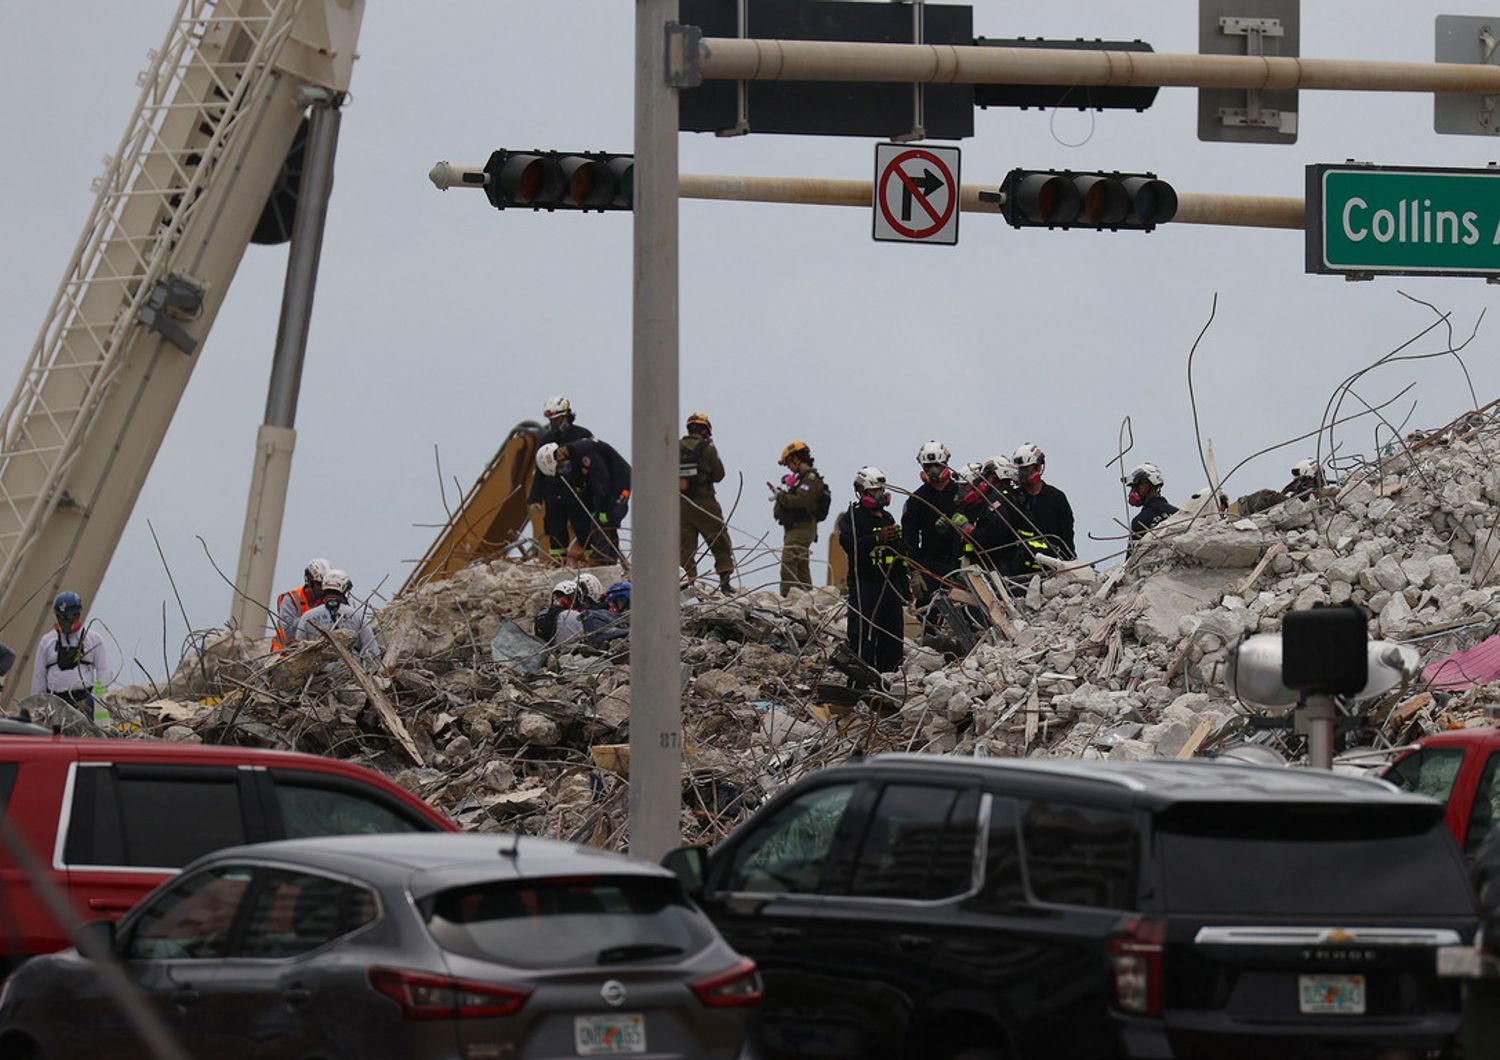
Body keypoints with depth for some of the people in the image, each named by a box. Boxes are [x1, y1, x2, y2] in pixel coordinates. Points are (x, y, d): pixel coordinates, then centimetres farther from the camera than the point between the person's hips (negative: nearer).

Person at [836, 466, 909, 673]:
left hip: (890, 585, 7)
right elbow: (850, 545, -21)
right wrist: (877, 538, -34)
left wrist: (903, 585, 23)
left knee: (892, 634, 8)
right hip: (864, 584, -7)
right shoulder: (852, 518, -2)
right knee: (863, 635, -11)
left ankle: (891, 671, 15)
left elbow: (899, 555, 26)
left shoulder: (887, 518, 21)